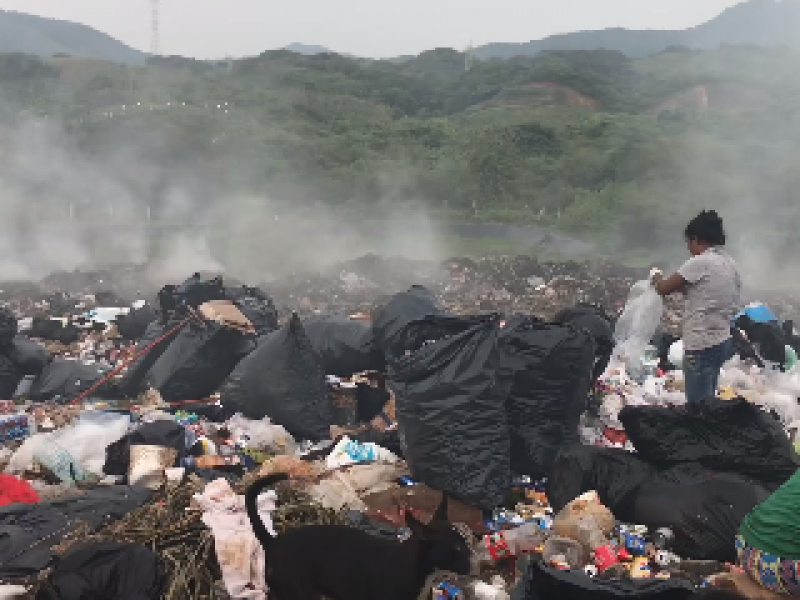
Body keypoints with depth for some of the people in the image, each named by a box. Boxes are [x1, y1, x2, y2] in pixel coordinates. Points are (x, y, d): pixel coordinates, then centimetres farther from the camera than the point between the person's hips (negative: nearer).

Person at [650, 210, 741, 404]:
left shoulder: (700, 262, -16)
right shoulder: (730, 264, 8)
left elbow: (664, 289, -10)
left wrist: (656, 277, 10)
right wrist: (685, 288, 14)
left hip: (702, 345, -9)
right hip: (722, 341, 9)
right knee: (707, 402, 19)